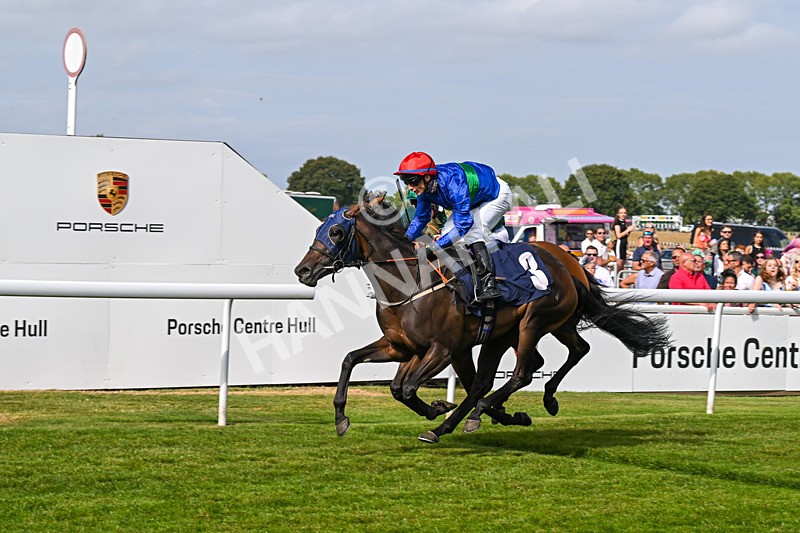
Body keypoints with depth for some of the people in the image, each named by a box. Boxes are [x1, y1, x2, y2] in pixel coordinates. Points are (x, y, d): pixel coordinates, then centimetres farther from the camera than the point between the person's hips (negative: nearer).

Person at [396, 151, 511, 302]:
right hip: (476, 202, 9)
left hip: (498, 194, -9)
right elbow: (421, 219, 0)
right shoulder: (425, 186, -16)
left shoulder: (452, 182, -42)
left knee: (472, 231, -28)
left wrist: (437, 245, -46)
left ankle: (489, 283, -28)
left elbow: (463, 223, -43)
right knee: (447, 232, -3)